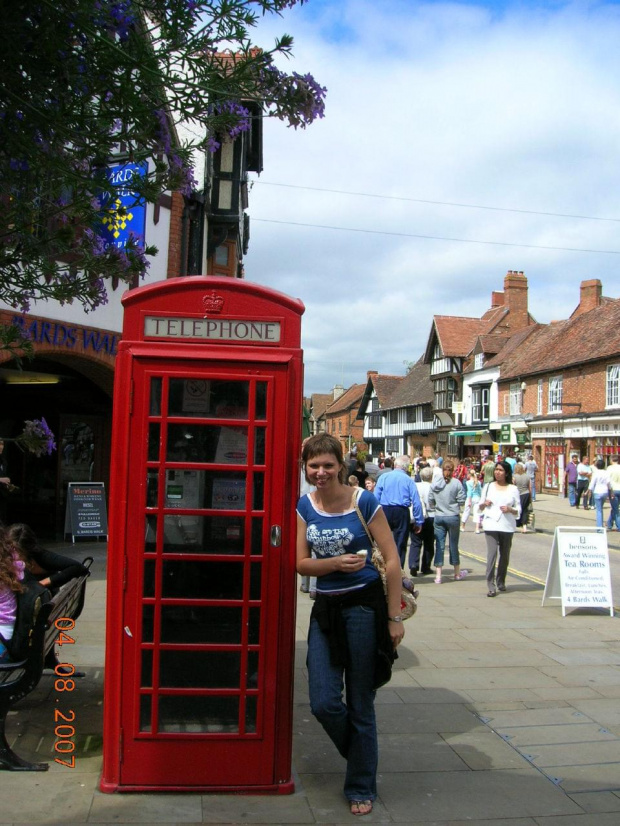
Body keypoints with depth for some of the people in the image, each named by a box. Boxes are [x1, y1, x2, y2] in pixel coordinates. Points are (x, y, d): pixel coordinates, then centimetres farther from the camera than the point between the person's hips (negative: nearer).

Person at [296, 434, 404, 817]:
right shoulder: (305, 506, 3)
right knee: (324, 703, 4)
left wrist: (394, 617, -10)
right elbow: (302, 562, 1)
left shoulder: (364, 502, -10)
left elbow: (392, 561, -9)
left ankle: (362, 788, 27)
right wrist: (337, 563, -18)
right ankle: (363, 754, 36)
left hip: (364, 606, -4)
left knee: (360, 705, 6)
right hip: (325, 609, 4)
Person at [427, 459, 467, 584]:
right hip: (453, 517, -2)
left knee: (439, 545, 6)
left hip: (439, 517, 2)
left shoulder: (434, 483, -4)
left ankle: (438, 575, 4)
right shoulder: (456, 483, -13)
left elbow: (430, 500, 1)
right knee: (454, 544, 12)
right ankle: (457, 573, 28)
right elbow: (462, 500, -10)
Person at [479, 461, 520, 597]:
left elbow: (518, 510, 8)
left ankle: (501, 582, 27)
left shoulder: (513, 489, 7)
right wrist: (484, 504, -6)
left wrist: (510, 509, -12)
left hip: (507, 526, 1)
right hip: (491, 525, -1)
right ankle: (491, 586, -13)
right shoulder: (488, 487, 10)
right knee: (492, 553, -13)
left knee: (505, 555, 9)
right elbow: (480, 507, 16)